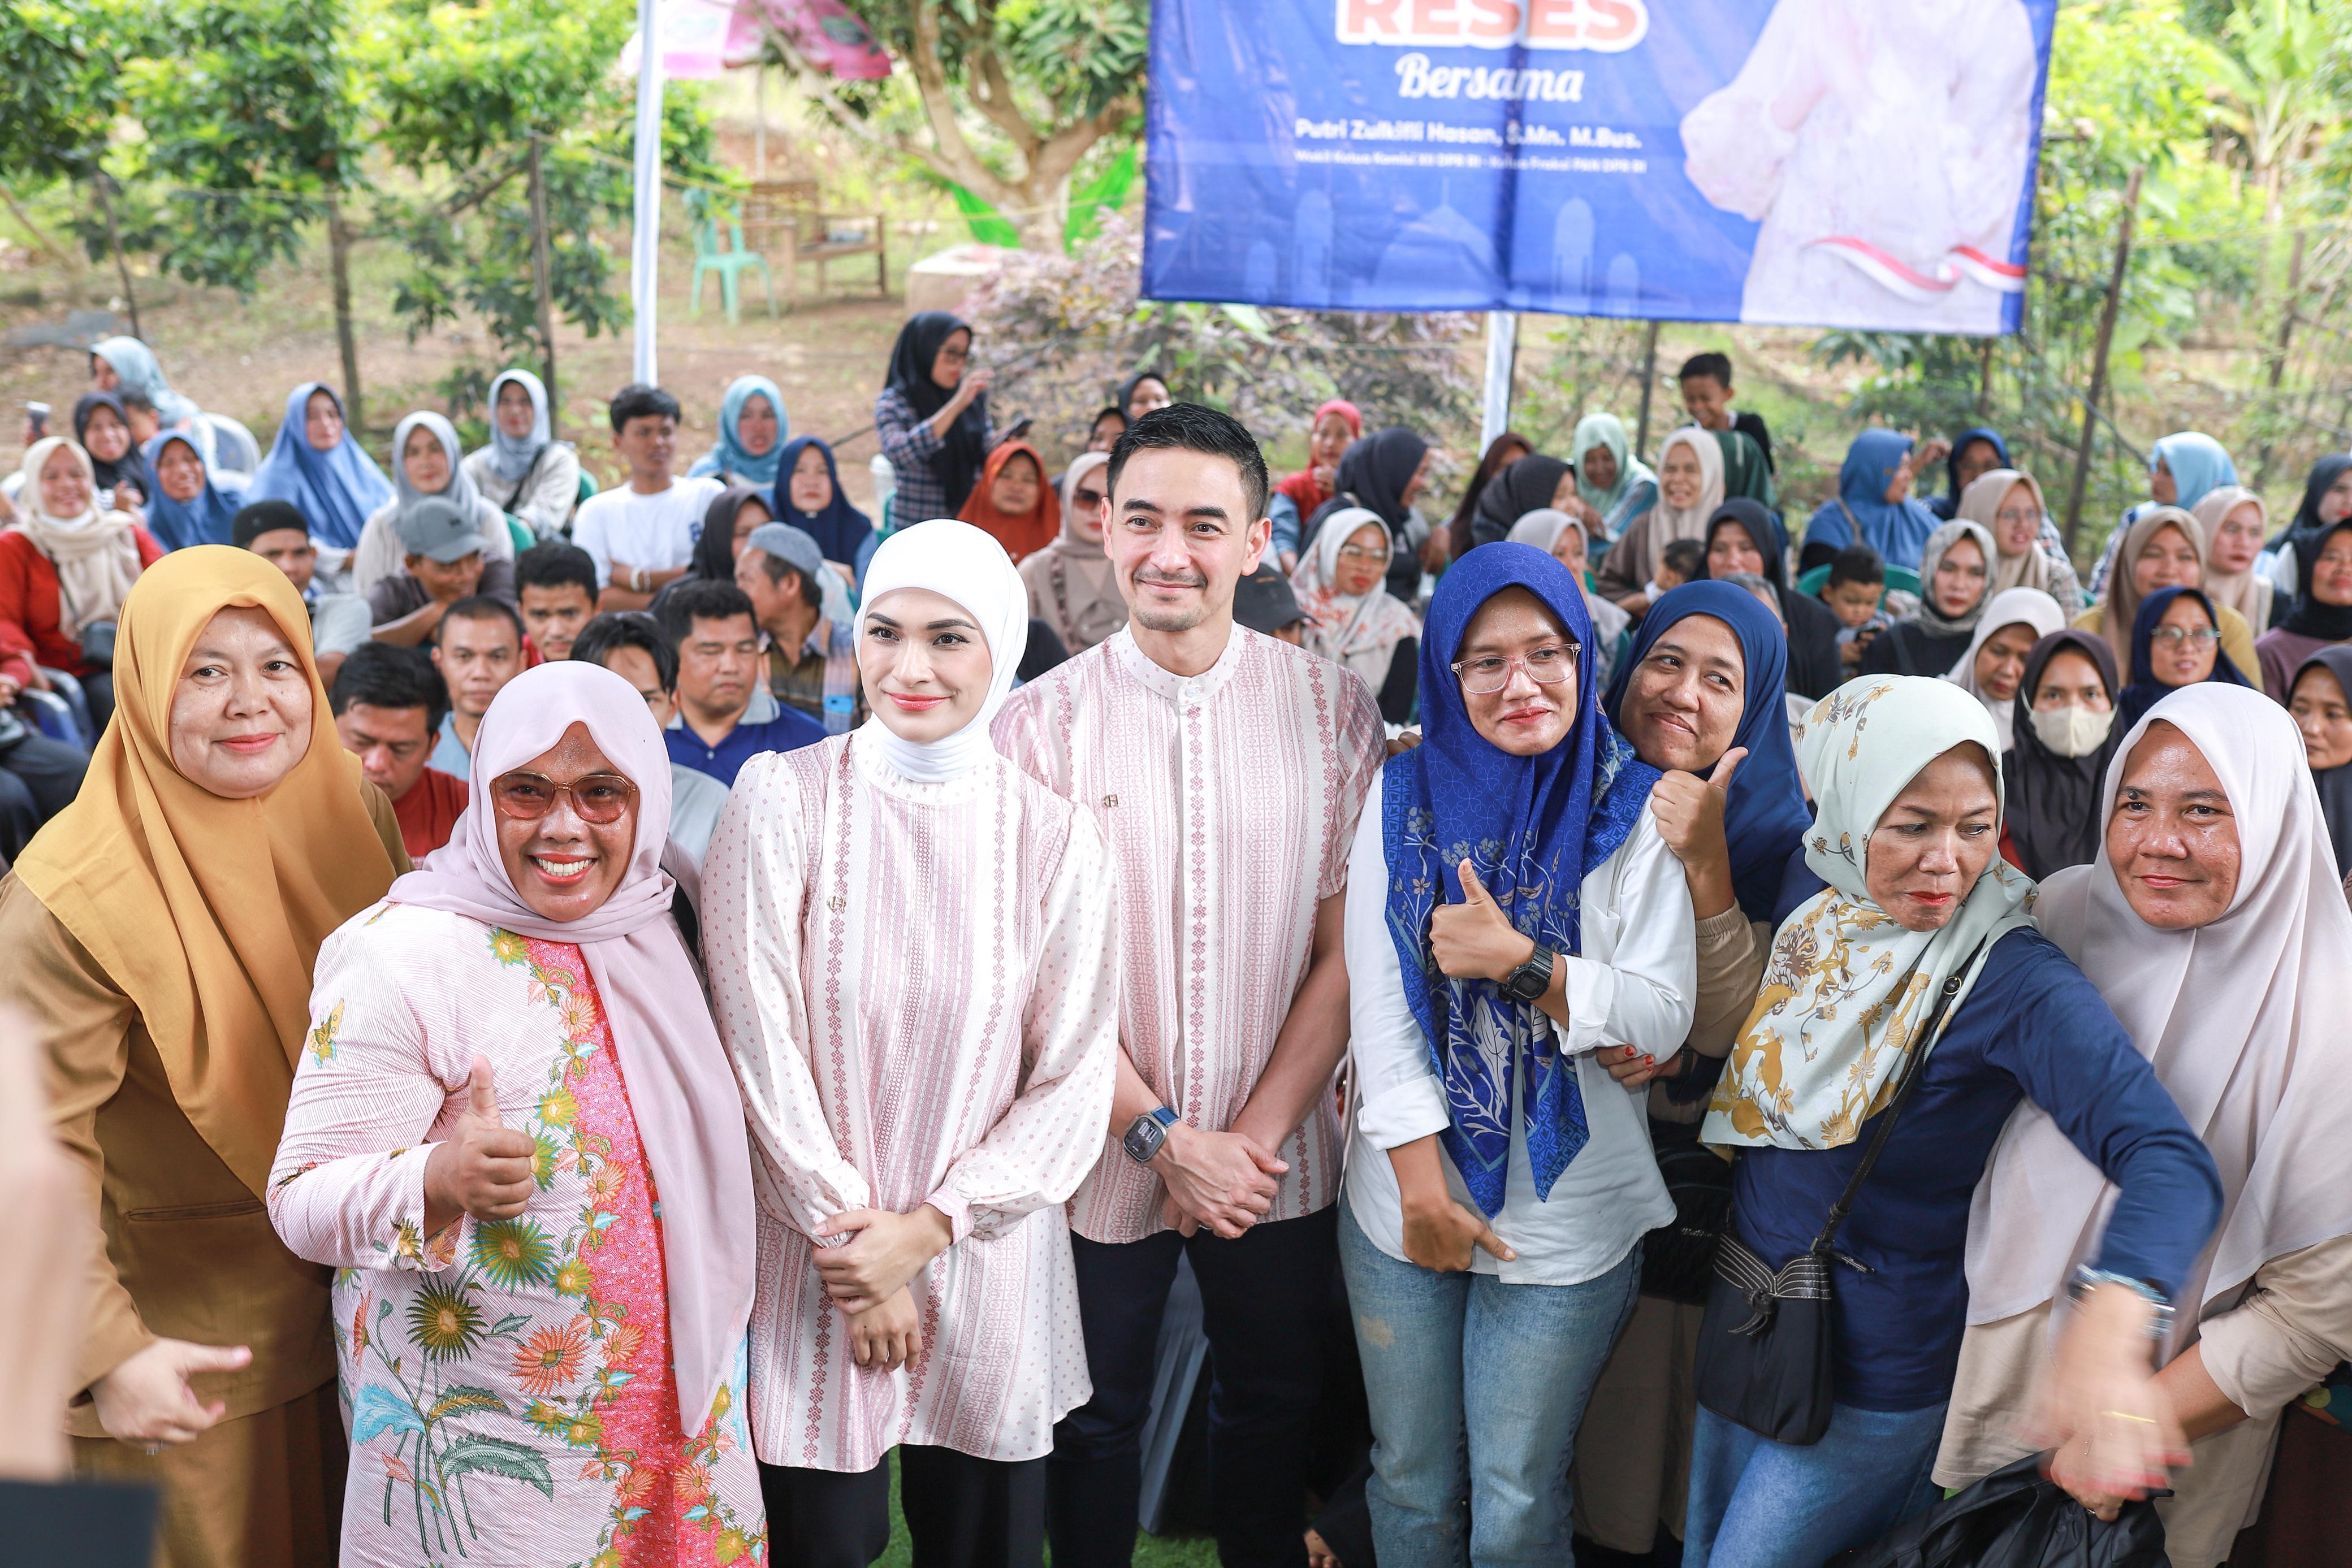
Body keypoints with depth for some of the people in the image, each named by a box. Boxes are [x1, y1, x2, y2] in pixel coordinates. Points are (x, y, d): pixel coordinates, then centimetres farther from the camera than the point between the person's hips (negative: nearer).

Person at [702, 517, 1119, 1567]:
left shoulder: (1055, 837, -2)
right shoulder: (784, 799, -7)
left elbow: (1073, 1080, -2)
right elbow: (761, 1045, -7)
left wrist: (927, 1228, -10)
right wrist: (853, 1237, -7)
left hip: (988, 1264, 2)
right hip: (818, 1259, -1)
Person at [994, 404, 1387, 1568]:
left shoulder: (1335, 713, -5)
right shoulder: (1043, 721, -8)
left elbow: (1346, 951, -4)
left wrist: (1257, 1134, -11)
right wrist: (1164, 1139, -12)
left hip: (1278, 1159, 1)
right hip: (1104, 1157, -1)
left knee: (1272, 1407, 19)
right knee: (1096, 1423, 16)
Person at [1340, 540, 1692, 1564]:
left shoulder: (1635, 814, -5)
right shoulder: (1404, 797, -1)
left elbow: (1664, 1020, -10)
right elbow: (1378, 1005, -5)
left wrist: (1522, 963, -23)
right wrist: (1420, 1180, -11)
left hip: (1568, 1223, -1)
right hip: (1400, 1210, 2)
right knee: (1410, 1484, 16)